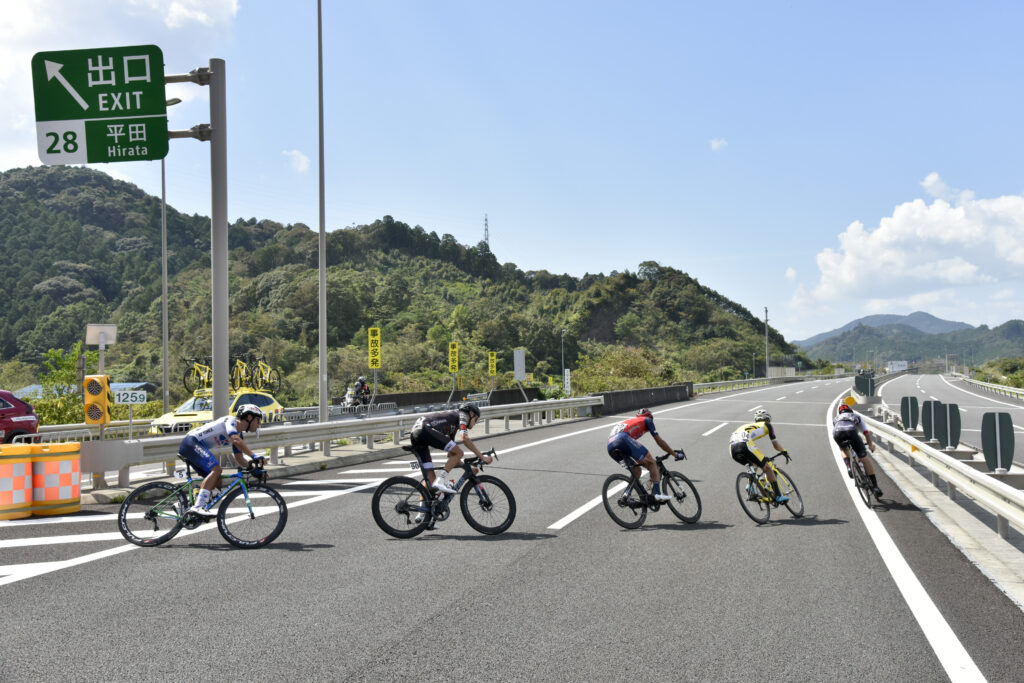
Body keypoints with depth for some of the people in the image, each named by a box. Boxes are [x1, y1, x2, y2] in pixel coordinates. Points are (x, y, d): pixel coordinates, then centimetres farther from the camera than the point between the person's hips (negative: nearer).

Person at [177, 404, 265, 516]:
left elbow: (239, 459, 14)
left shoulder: (239, 434, 16)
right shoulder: (231, 420, -11)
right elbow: (236, 441, -30)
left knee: (217, 482, 5)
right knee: (216, 469, -26)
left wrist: (252, 464, -4)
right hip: (191, 442, -10)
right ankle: (198, 506, -33)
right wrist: (254, 456, -33)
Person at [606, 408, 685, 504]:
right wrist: (675, 454, 30)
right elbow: (659, 441, 22)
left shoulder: (630, 421, 42)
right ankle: (656, 493, -13)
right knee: (652, 463, 1)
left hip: (610, 447, 7)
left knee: (636, 470, 21)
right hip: (622, 439, -7)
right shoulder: (647, 420, 25)